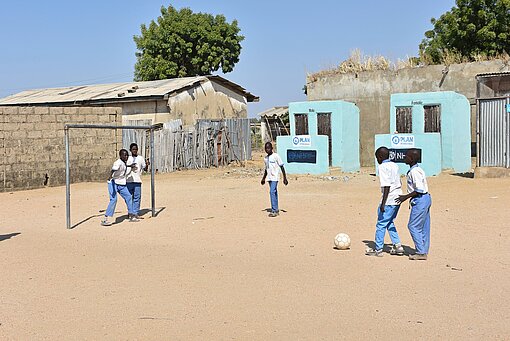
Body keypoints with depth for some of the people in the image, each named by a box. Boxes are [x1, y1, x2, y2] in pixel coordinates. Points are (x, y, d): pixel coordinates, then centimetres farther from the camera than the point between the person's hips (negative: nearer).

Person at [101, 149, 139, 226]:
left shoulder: (124, 163, 6)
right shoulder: (118, 163, -20)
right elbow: (113, 170, -38)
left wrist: (129, 166, 47)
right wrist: (110, 176, -56)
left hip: (121, 184, 9)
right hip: (113, 183, -9)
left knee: (128, 197, 14)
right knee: (113, 199, -19)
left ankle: (131, 215, 29)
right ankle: (105, 219, -19)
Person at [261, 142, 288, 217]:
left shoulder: (276, 156, -9)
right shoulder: (265, 158, 11)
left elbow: (282, 167, -8)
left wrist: (285, 178, -10)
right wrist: (263, 178, 25)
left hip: (275, 177, -7)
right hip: (269, 178, 7)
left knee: (272, 192, -17)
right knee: (274, 192, 11)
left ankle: (274, 210, -17)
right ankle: (276, 210, 16)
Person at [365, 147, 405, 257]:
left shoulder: (383, 167, -13)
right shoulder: (395, 165, 12)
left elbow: (387, 186, -20)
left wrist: (383, 203, -19)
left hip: (389, 200, -9)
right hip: (398, 198, 9)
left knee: (381, 224, 1)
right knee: (389, 222, 20)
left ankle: (378, 250, 6)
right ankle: (397, 246, 17)